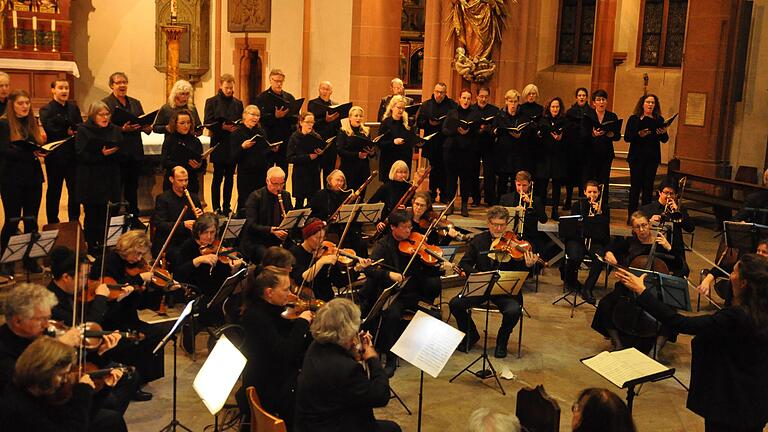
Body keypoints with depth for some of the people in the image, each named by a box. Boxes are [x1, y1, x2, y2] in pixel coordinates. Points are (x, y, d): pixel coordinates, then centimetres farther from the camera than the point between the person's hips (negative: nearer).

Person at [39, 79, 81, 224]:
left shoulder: (73, 107, 10)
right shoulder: (46, 110, -6)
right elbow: (49, 131, -20)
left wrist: (73, 129, -18)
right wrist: (68, 132, -14)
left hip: (73, 155, 4)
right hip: (55, 156, -4)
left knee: (75, 190, 9)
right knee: (54, 191, 9)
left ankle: (74, 221, 21)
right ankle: (52, 222, 19)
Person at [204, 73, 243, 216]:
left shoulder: (238, 103, 12)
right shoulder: (212, 102, 0)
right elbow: (208, 123, -7)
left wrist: (237, 128, -11)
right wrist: (223, 127, -20)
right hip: (219, 144, -4)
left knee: (230, 177, 8)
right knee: (218, 176, 0)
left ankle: (227, 207, 16)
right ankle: (216, 208, 6)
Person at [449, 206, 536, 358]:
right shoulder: (479, 240, 5)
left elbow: (519, 272, -2)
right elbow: (464, 264, 6)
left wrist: (528, 265, -26)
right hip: (480, 286, 2)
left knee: (514, 311, -31)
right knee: (455, 304, -18)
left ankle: (502, 341, 3)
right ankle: (471, 335, 11)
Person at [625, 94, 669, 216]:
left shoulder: (659, 120, 8)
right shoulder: (634, 119, 1)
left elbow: (665, 140, 8)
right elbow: (627, 137, -7)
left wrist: (664, 133, -13)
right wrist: (639, 134, -24)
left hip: (652, 158, 2)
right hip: (636, 157, -2)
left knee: (648, 186, 4)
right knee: (635, 186, -2)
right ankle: (632, 214, 4)